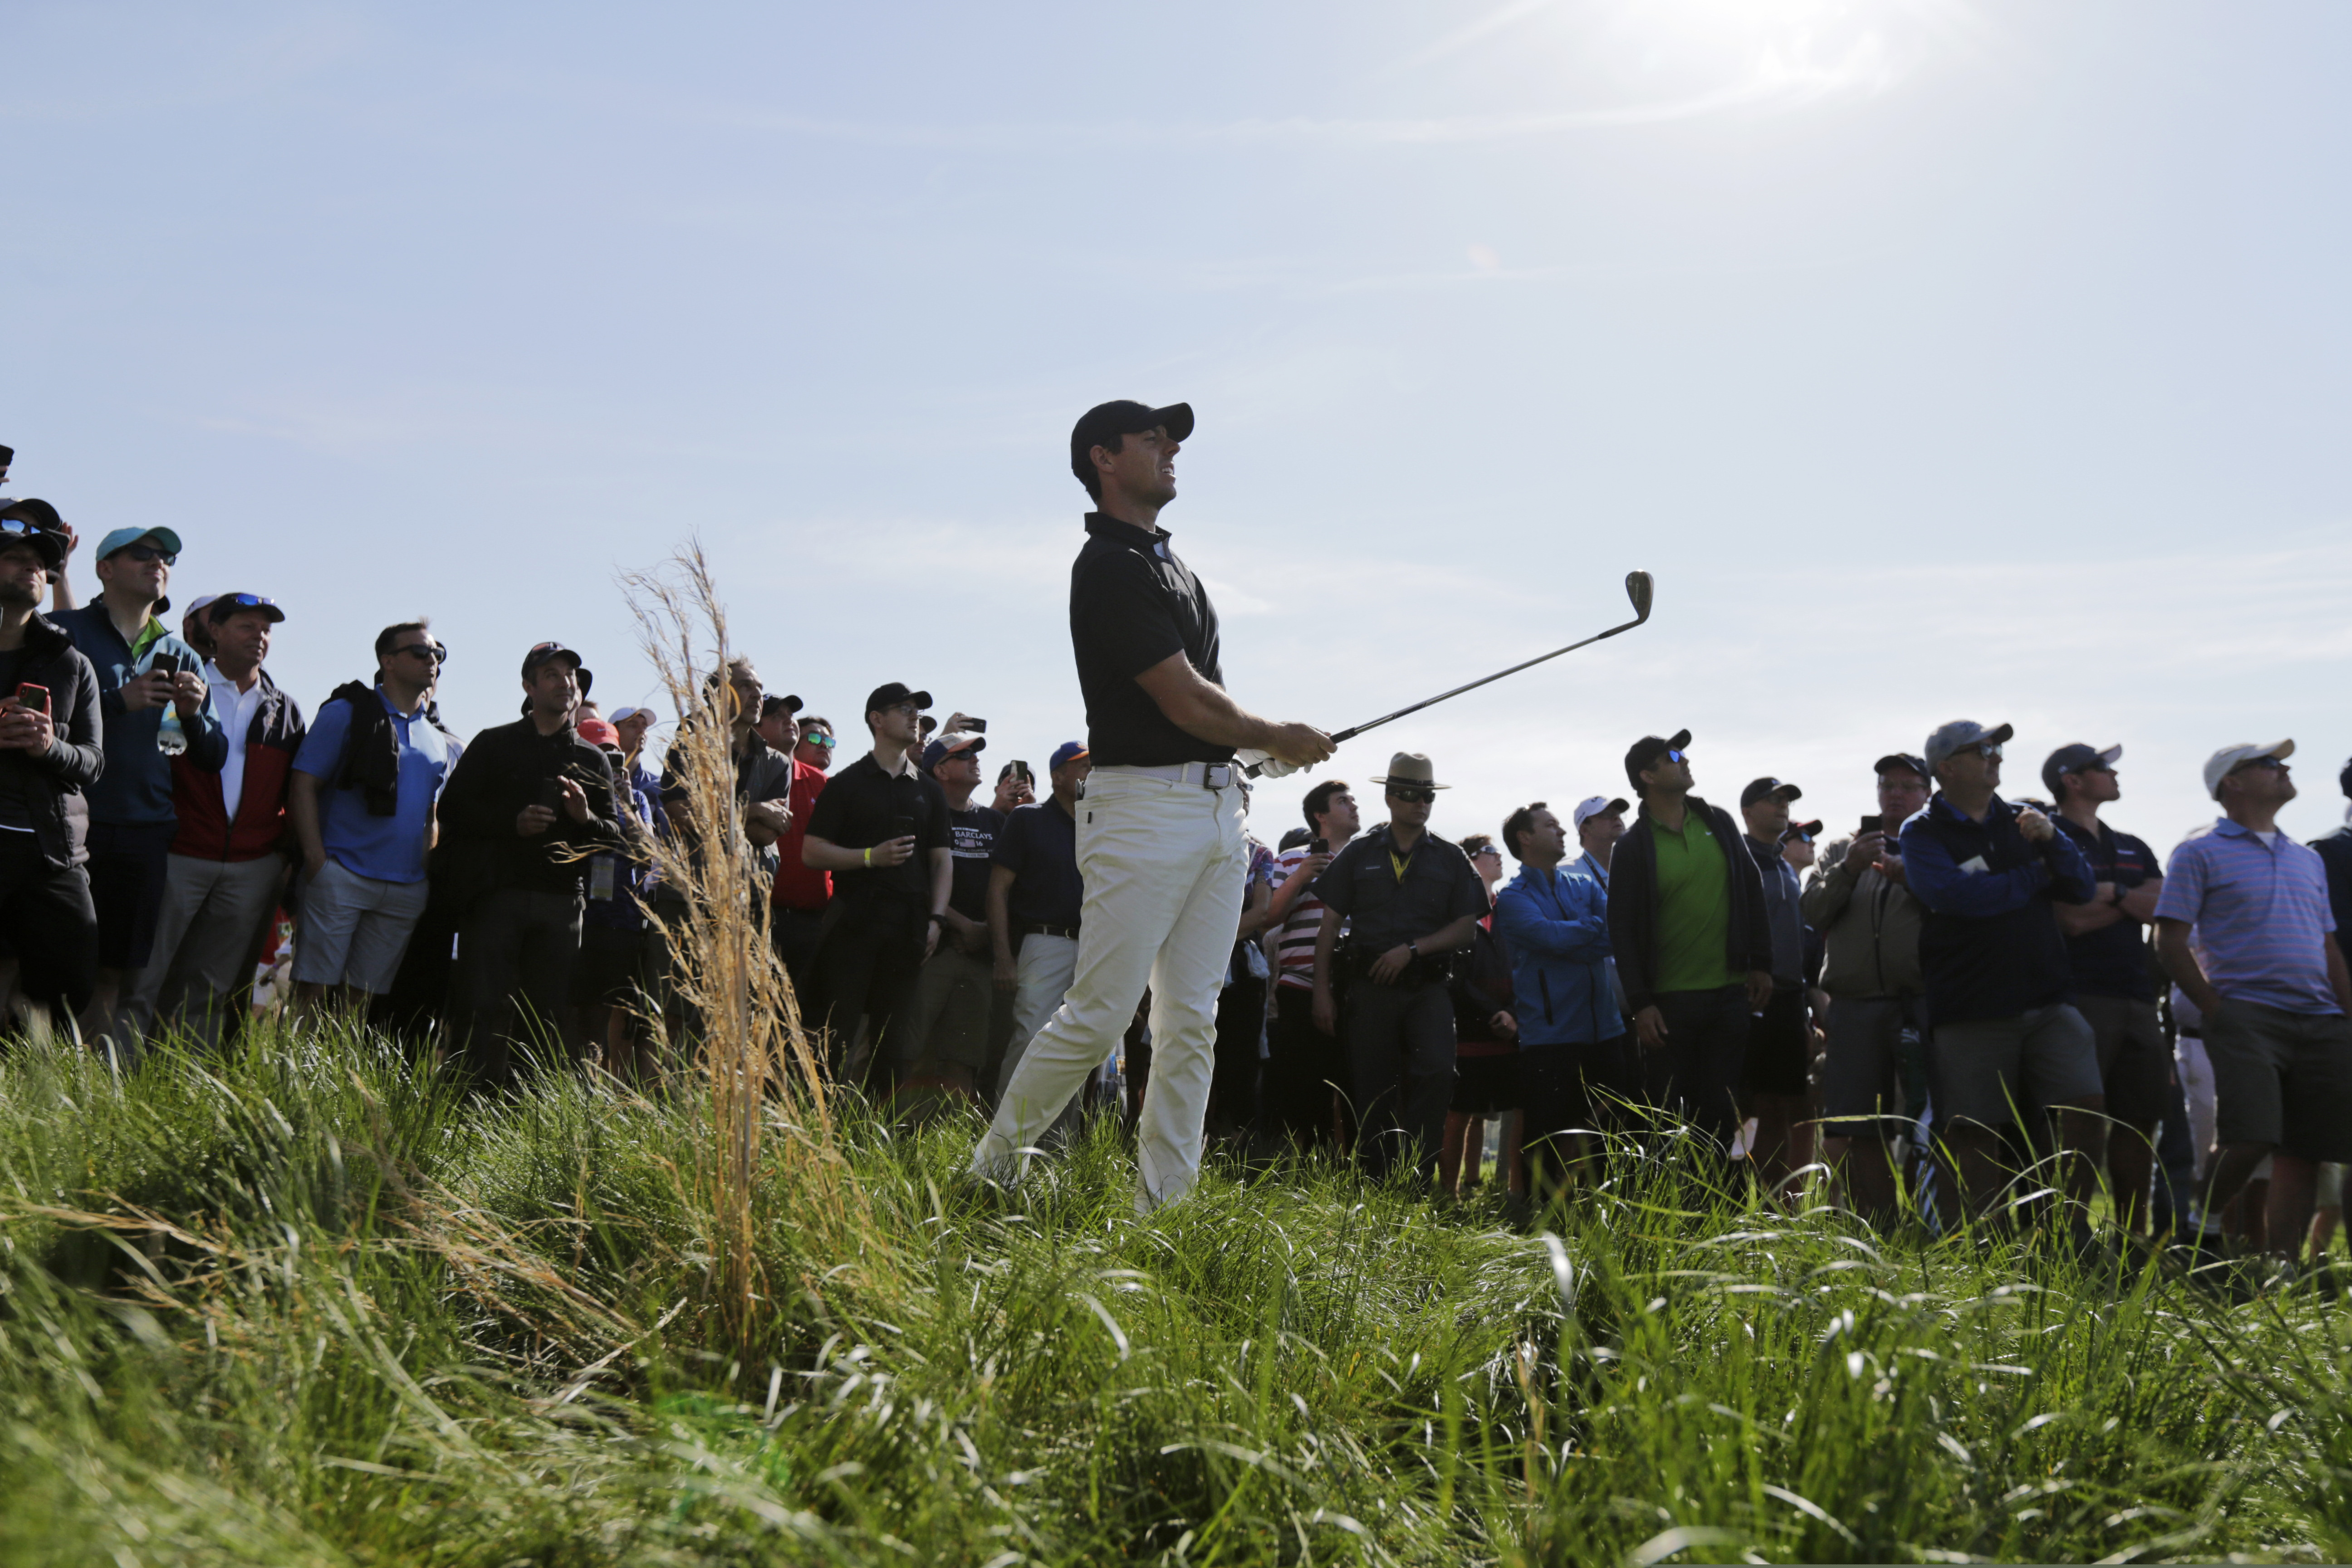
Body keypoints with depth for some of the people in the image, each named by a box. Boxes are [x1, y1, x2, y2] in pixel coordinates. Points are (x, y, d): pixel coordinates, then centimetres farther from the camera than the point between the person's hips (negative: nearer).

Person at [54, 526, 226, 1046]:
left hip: (147, 833, 4)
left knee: (117, 969, 5)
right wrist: (119, 701, -14)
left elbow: (213, 759, 15)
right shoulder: (65, 631, 4)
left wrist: (194, 715, -5)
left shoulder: (182, 657, 17)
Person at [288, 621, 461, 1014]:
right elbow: (303, 786, -4)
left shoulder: (443, 741, 17)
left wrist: (431, 870, 11)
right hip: (341, 877, -5)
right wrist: (316, 860, -13)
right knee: (314, 989, -6)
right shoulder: (346, 713, 1)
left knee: (362, 996, 6)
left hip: (406, 889, 5)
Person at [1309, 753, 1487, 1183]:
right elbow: (1330, 926, 7)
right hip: (1370, 987, 0)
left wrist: (1412, 949, -9)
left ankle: (1416, 1176, -14)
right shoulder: (1359, 854, 10)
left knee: (1437, 1072, -22)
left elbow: (1466, 927, 6)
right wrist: (1322, 992, -1)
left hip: (1428, 986, 0)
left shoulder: (1451, 859, 12)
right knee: (1373, 1095, 0)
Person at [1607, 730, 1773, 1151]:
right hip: (1669, 1001, -4)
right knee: (1664, 1116, 2)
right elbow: (1622, 930, -5)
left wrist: (1761, 964, 6)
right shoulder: (1633, 847, -4)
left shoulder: (1719, 823, 8)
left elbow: (1752, 894, 12)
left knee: (1719, 1114, 8)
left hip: (1730, 993, 4)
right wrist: (1640, 1004, -11)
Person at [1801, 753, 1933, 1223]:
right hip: (1854, 1004, 3)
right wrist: (1847, 870, -7)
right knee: (1858, 1131, 2)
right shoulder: (1841, 849, 19)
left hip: (1921, 1003, -3)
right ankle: (1878, 1230, 11)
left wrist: (1910, 878, -16)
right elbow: (1812, 913, 6)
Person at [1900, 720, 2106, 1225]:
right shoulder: (1922, 832, 1)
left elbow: (2081, 888, 10)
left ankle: (2072, 1230, 6)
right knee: (1973, 1133, 1)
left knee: (2088, 1108, -7)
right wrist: (2034, 877, -3)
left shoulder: (2020, 820, 15)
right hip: (1971, 1012, -3)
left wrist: (2051, 840, -9)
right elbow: (1957, 895, -16)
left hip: (2047, 999, 4)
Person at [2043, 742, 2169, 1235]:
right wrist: (2134, 901, 2)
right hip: (2082, 997, -7)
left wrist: (2110, 894, -5)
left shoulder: (2134, 850, 23)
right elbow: (2072, 920, -11)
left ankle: (2134, 1237, 11)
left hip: (2138, 1000, 7)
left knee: (2138, 1121, 5)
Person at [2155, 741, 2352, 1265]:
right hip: (2248, 1016, -6)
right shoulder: (2201, 853, 3)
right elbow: (2170, 943, -3)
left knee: (2304, 1153, 2)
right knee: (2248, 1140, -17)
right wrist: (2217, 1012, -10)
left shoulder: (2308, 859, 22)